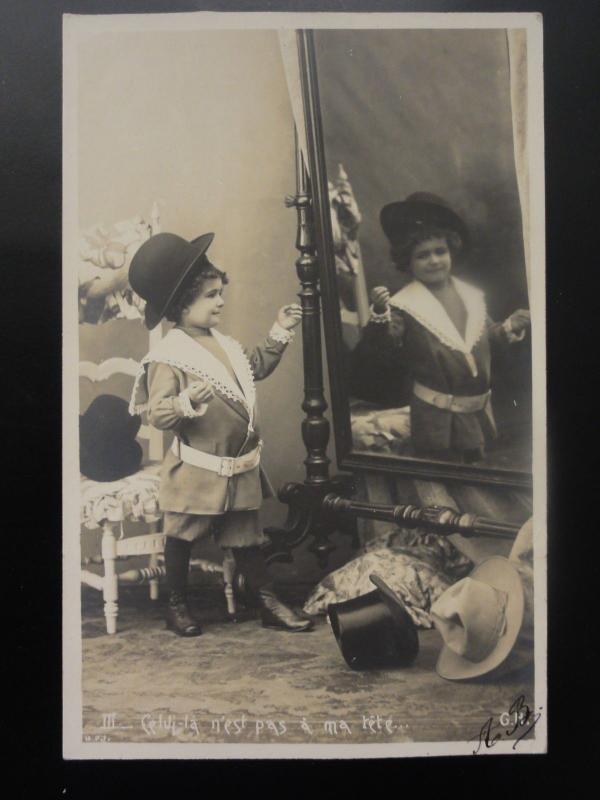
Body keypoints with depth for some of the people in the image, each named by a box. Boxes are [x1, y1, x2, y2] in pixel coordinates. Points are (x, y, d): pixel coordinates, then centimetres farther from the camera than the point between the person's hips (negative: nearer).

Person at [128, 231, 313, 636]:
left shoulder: (226, 344, 8)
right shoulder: (168, 356, -17)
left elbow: (256, 367, 27)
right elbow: (157, 414, -22)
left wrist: (279, 333, 21)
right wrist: (187, 402, -39)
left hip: (241, 468, 7)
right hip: (197, 471, -6)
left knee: (248, 538, 15)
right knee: (182, 538, 12)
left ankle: (269, 602, 24)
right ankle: (177, 606, 29)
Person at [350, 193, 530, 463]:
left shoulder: (472, 296, 2)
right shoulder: (402, 308, -16)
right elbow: (373, 361, -25)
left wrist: (508, 327, 2)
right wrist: (380, 317, -37)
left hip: (480, 417, 6)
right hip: (437, 424, -6)